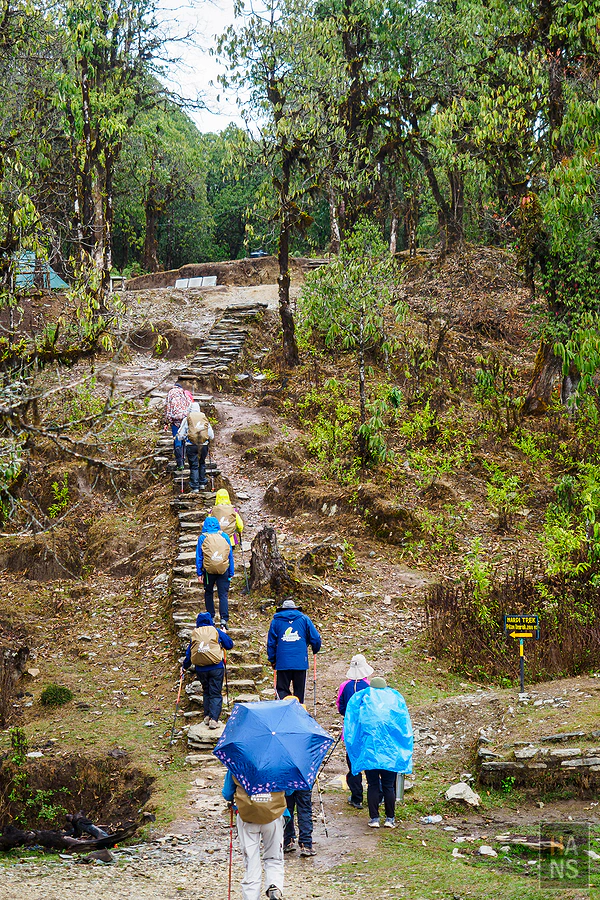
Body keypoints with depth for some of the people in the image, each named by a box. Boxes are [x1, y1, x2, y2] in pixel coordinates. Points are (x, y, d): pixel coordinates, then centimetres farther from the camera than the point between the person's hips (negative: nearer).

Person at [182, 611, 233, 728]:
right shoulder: (216, 632, 0)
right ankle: (213, 719, -11)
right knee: (216, 693, 1)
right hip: (216, 668, -3)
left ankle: (207, 716, 17)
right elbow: (230, 644, 7)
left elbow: (189, 652, 13)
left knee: (206, 692, 20)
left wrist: (184, 667, 27)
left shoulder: (195, 634, 7)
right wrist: (224, 634, 26)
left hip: (200, 669, 3)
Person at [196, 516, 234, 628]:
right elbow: (230, 555, 7)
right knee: (223, 595, 0)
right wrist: (231, 573, 13)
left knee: (208, 593, 17)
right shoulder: (225, 537, 3)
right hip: (223, 571, 0)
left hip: (208, 570, 0)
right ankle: (224, 619, -13)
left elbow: (199, 556, 0)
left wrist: (199, 573, 6)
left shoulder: (202, 538, -2)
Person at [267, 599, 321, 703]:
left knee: (282, 689, 2)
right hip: (300, 662, 0)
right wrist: (315, 650, 24)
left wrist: (272, 660, 18)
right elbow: (316, 638, 5)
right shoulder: (304, 619, 7)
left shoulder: (276, 621, 9)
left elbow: (271, 642, 10)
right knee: (299, 691, 9)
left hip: (282, 662, 0)